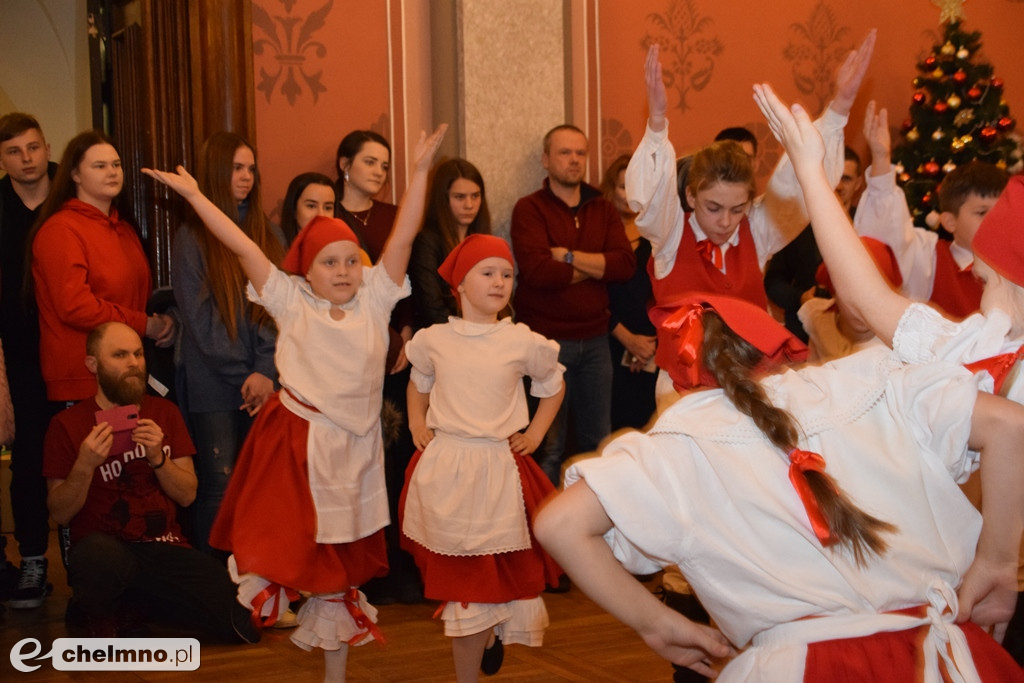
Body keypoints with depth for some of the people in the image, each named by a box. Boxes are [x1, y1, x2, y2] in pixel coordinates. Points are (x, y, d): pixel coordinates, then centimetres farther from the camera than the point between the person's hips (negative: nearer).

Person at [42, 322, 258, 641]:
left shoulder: (164, 412, 11)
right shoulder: (68, 424, 1)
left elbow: (188, 495, 5)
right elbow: (60, 514, -4)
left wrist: (158, 458, -13)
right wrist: (85, 465, -20)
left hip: (166, 548, 4)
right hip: (105, 550, -4)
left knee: (245, 624, -14)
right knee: (98, 556, -42)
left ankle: (134, 604, 13)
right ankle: (102, 615, -4)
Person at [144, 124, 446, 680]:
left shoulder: (373, 297, 1)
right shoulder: (291, 301, -4)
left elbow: (403, 237, -4)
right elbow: (244, 247, -9)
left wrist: (420, 170, -10)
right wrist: (193, 196, -13)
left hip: (355, 446, 3)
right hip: (296, 441, -3)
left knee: (342, 562, 14)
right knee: (287, 548, -8)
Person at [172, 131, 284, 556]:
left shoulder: (266, 232, 13)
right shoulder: (192, 237, 2)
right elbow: (199, 317, -4)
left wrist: (265, 370, -9)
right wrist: (244, 374, -9)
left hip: (262, 382, 3)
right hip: (213, 383, -3)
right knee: (218, 486, -5)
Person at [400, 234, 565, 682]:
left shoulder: (523, 342, -2)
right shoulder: (434, 340, 2)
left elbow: (553, 386, 16)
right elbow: (419, 383, 23)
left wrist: (535, 433, 7)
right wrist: (416, 424, 10)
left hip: (499, 470, -1)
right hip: (443, 470, 1)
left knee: (495, 574, 2)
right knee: (455, 576, 8)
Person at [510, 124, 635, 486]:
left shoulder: (603, 209, 11)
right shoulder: (529, 208, -4)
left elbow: (625, 264, -5)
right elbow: (537, 270, -20)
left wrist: (569, 256, -13)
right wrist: (596, 267, -8)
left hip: (594, 339, 5)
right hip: (547, 339, -5)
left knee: (598, 441, 12)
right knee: (548, 446, 1)